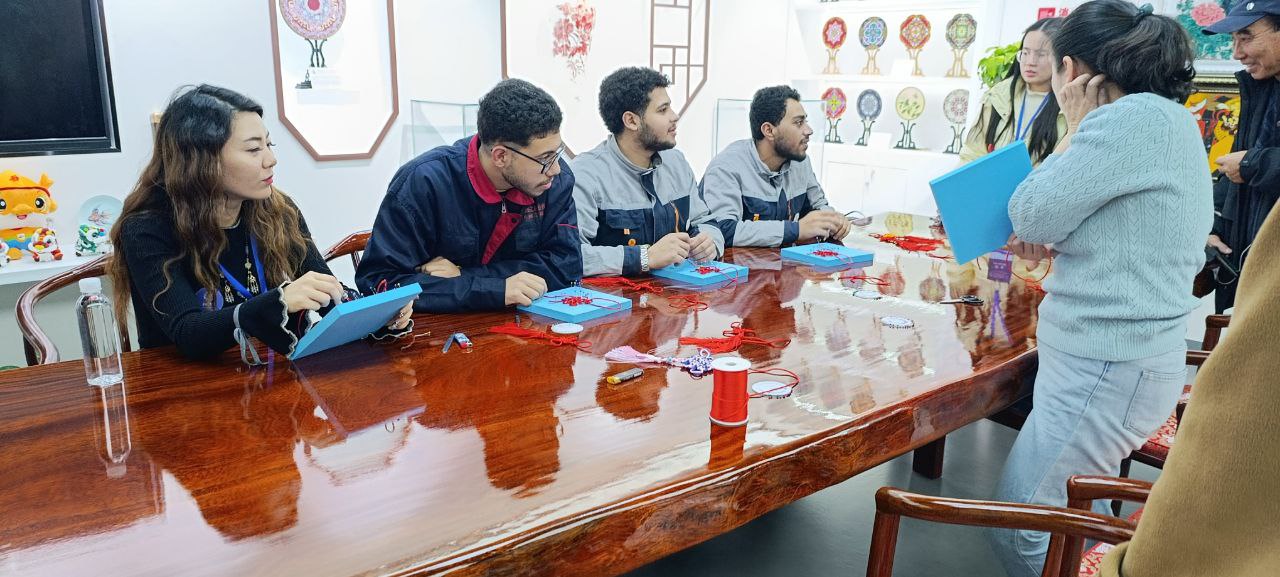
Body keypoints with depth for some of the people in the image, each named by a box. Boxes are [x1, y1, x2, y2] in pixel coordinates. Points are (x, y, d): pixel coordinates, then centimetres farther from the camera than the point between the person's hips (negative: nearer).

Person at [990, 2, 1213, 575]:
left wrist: (1074, 131, -4)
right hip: (1113, 359, 10)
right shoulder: (1166, 119, 13)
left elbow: (1031, 215, -16)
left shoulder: (1135, 118, -20)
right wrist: (1060, 244, 9)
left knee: (1018, 529, 1)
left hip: (1106, 370, -10)